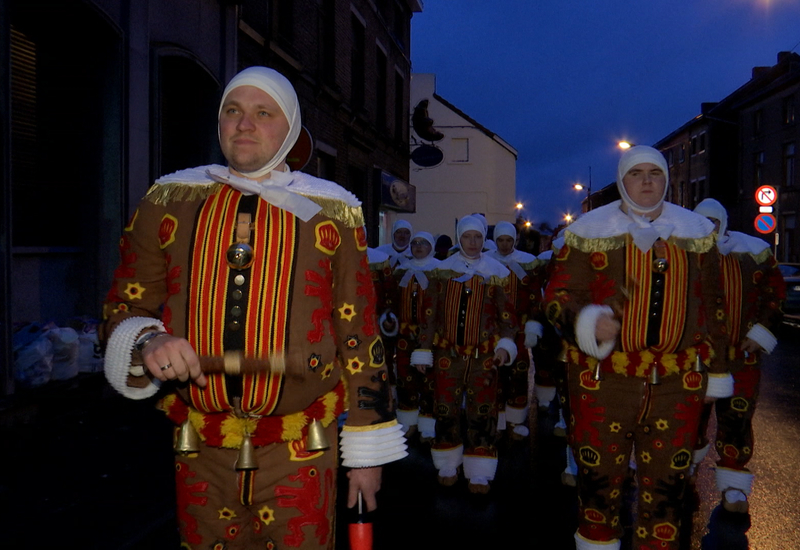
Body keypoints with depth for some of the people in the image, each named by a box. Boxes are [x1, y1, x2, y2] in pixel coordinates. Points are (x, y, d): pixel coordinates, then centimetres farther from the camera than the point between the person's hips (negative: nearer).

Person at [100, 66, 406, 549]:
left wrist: (367, 450, 0)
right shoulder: (168, 201, 4)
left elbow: (360, 334, -1)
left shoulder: (331, 212, -1)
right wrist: (148, 341, -17)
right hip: (200, 457, 2)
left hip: (300, 457, -1)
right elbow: (123, 308, 8)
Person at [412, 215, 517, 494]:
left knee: (482, 414, 0)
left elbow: (508, 314, 7)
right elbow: (430, 313, 9)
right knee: (446, 411, 6)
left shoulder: (498, 272, 4)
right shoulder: (442, 270, 6)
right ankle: (448, 467, 23)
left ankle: (479, 475, 12)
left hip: (484, 356, -1)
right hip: (447, 353, 1)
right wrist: (423, 350, 7)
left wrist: (505, 344, -8)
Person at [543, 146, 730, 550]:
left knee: (667, 482, 12)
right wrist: (587, 323, -24)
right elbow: (558, 296, -3)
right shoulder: (590, 232, -1)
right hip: (604, 379, -2)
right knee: (600, 477, 7)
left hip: (678, 383, 3)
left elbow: (712, 306, 15)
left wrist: (715, 370, 15)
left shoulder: (697, 232, 9)